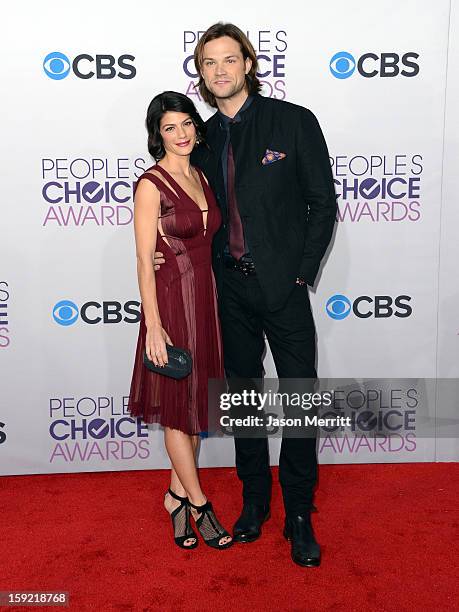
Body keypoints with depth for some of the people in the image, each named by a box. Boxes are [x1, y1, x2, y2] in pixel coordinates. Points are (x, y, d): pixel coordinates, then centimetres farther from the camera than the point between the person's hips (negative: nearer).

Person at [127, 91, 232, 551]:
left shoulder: (201, 176, 11)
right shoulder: (151, 185, -10)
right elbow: (145, 262, -13)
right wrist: (154, 326, -17)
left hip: (207, 299, 7)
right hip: (172, 301, -7)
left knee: (195, 401, 14)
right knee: (178, 404, 5)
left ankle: (177, 496, 29)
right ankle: (198, 504, 20)